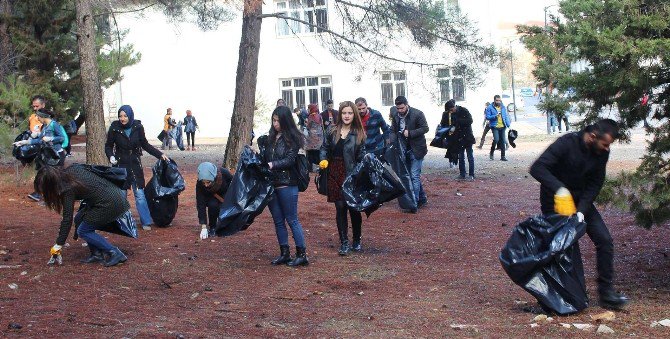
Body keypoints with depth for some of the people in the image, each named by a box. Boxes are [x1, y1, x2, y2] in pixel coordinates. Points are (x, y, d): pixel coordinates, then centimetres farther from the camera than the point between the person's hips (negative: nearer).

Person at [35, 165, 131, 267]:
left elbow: (67, 218, -11)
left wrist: (59, 244, -4)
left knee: (83, 231, 2)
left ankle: (115, 254, -4)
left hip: (111, 204, -9)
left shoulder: (68, 189, -13)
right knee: (80, 218, 15)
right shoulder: (72, 169, 6)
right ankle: (97, 254, 15)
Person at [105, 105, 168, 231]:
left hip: (135, 165, 1)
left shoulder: (138, 127, -5)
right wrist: (111, 156, -17)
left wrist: (160, 155, 3)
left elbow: (145, 145, 7)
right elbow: (108, 145, 2)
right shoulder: (115, 128, -8)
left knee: (139, 194, 1)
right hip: (120, 165, 0)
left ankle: (146, 222, 7)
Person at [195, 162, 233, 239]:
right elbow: (201, 205, -31)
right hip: (210, 197, -1)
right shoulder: (199, 184, -33)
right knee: (213, 205, -32)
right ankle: (212, 228, -10)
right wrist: (203, 227, -36)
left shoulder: (224, 173, -35)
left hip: (225, 194, 1)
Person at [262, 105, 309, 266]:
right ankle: (284, 254, 18)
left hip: (287, 184, -6)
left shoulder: (292, 138, -7)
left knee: (292, 220, -2)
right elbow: (265, 157, 14)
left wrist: (272, 165, -24)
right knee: (278, 221, 10)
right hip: (271, 184, 6)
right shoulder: (271, 137, 11)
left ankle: (302, 255, 4)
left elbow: (290, 160, -15)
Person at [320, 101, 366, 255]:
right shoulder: (332, 130, 5)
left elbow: (362, 155, 0)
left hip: (352, 174, -1)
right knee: (340, 207, 3)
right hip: (335, 173, 1)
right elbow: (325, 148, 13)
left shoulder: (358, 133, 1)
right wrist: (324, 160, -5)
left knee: (354, 207, 5)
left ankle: (357, 241, 22)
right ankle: (344, 242, 10)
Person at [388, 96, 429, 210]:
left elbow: (425, 128, -12)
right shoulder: (395, 115, 2)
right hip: (404, 150, 6)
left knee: (414, 176, -9)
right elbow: (393, 130, 9)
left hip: (416, 150, -6)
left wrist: (410, 133, -21)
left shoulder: (417, 114, -14)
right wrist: (393, 143, -6)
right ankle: (422, 199, 27)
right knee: (411, 176, 13)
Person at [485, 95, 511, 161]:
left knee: (502, 141, 4)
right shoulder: (490, 108, -2)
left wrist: (508, 125, 6)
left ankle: (503, 156, 10)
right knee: (496, 139, -19)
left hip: (502, 126, 4)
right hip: (495, 126, -4)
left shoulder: (503, 107, 11)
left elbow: (506, 116, 14)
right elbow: (487, 117, -6)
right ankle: (491, 152, 4)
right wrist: (495, 116, -20)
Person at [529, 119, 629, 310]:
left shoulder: (601, 153, -7)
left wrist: (582, 210, -18)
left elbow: (595, 185, -4)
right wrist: (559, 188, -41)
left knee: (604, 240, -5)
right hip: (555, 201, -5)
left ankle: (606, 291, 2)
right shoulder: (566, 144, -24)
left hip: (581, 201, 5)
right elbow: (537, 168, -29)